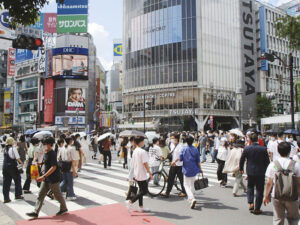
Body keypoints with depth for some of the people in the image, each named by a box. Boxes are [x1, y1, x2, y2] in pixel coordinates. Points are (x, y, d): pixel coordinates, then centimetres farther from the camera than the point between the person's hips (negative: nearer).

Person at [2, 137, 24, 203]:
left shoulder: (5, 149, 9)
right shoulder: (13, 148, -12)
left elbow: (6, 157, 11)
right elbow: (17, 158, -15)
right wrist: (21, 163, -1)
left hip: (5, 166, 6)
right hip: (12, 166, -6)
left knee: (6, 182, 9)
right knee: (17, 180, 13)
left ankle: (6, 198, 12)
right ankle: (18, 195, 20)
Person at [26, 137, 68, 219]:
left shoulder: (52, 154, -20)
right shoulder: (46, 153, 8)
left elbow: (54, 167, -26)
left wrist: (44, 176, -29)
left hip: (53, 179, -9)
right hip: (46, 179, 9)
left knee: (57, 195, 6)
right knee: (41, 194, 7)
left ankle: (64, 209, 24)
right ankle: (36, 212, 13)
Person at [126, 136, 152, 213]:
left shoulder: (135, 151, 8)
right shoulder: (142, 152, -19)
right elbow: (145, 163, -20)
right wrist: (150, 173, -13)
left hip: (136, 174, 9)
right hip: (142, 175, -9)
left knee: (141, 190, 16)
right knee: (144, 191, -1)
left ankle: (141, 207, 21)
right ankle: (130, 202, -6)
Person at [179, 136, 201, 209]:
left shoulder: (184, 149, -8)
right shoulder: (195, 150, -5)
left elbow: (180, 159, -5)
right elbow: (198, 161, -2)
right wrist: (200, 168, 10)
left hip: (186, 170, -2)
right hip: (194, 170, 2)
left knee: (186, 185, 4)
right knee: (192, 184, 20)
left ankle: (192, 198, -16)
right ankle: (190, 197, 31)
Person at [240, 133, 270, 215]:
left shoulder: (247, 148, -8)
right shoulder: (264, 149, -9)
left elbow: (242, 160, -1)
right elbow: (267, 161, -3)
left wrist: (241, 169, 15)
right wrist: (265, 170, 13)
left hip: (250, 171, 1)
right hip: (261, 172, -1)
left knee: (250, 187, 22)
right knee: (259, 190, 10)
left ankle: (251, 203, 6)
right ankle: (257, 209, 14)